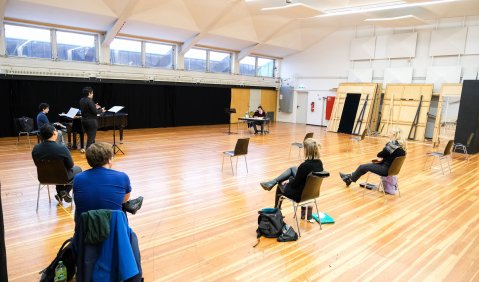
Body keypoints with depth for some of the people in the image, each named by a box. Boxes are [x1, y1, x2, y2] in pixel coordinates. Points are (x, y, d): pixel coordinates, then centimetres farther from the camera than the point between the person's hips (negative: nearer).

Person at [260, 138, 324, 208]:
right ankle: (272, 183, 22)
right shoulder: (319, 163, -7)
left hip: (300, 195, -7)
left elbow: (295, 184, -20)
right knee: (292, 169, 18)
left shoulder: (305, 165, -31)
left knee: (281, 184, 23)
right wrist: (291, 179, 14)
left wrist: (289, 180, 2)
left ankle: (277, 209, 43)